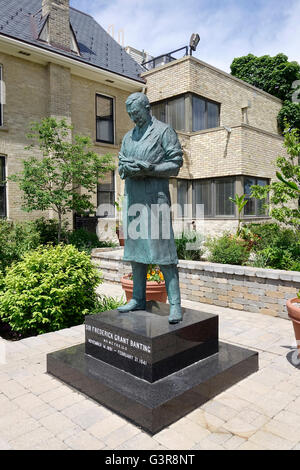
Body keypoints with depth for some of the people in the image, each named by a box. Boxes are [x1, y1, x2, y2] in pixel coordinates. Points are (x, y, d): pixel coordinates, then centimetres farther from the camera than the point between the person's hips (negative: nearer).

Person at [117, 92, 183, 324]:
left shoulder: (164, 131, 1)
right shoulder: (129, 137, 20)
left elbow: (175, 164, -5)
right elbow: (121, 164, 19)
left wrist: (148, 168, -18)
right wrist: (126, 169, -5)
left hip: (155, 195, -6)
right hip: (132, 196, 7)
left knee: (162, 250, -9)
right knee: (135, 248, 9)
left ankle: (175, 304, -3)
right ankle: (138, 299, 20)